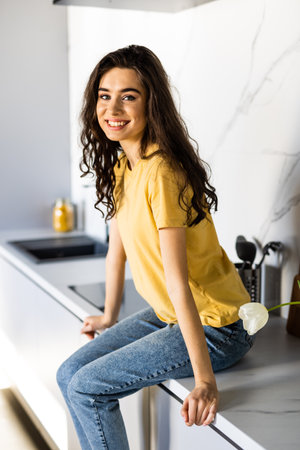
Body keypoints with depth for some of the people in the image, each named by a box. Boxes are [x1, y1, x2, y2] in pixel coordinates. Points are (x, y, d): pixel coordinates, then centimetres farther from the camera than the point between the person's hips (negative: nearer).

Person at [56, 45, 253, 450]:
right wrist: (110, 317, 24)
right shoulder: (120, 166, 3)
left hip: (216, 328, -8)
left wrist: (205, 380, -26)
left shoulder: (161, 173, -25)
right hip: (167, 314, 9)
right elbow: (117, 250, 13)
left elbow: (177, 279, -29)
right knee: (70, 374, 7)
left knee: (86, 389, -9)